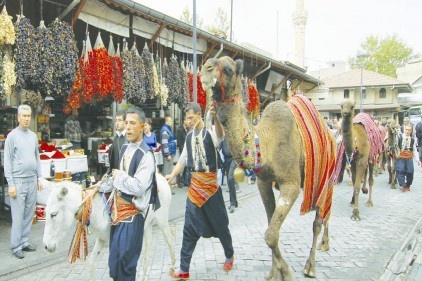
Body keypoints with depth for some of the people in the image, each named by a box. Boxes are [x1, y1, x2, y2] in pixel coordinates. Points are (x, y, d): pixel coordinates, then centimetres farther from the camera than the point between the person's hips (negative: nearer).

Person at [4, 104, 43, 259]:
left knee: (29, 214, 10)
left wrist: (39, 178, 11)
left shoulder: (33, 136, 10)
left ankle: (25, 242, 21)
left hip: (32, 180, 5)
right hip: (19, 181, -5)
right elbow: (7, 161, -8)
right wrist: (10, 184, -12)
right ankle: (16, 246, 8)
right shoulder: (12, 136, -6)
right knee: (18, 216, -1)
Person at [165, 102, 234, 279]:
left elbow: (220, 135, -37)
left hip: (211, 185, -4)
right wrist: (172, 175, -2)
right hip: (194, 186, 5)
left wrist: (215, 118, -56)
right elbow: (183, 159, 13)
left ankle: (229, 256, 38)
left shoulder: (210, 133, -13)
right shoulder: (189, 136, 7)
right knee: (189, 228, 5)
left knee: (220, 224, 12)